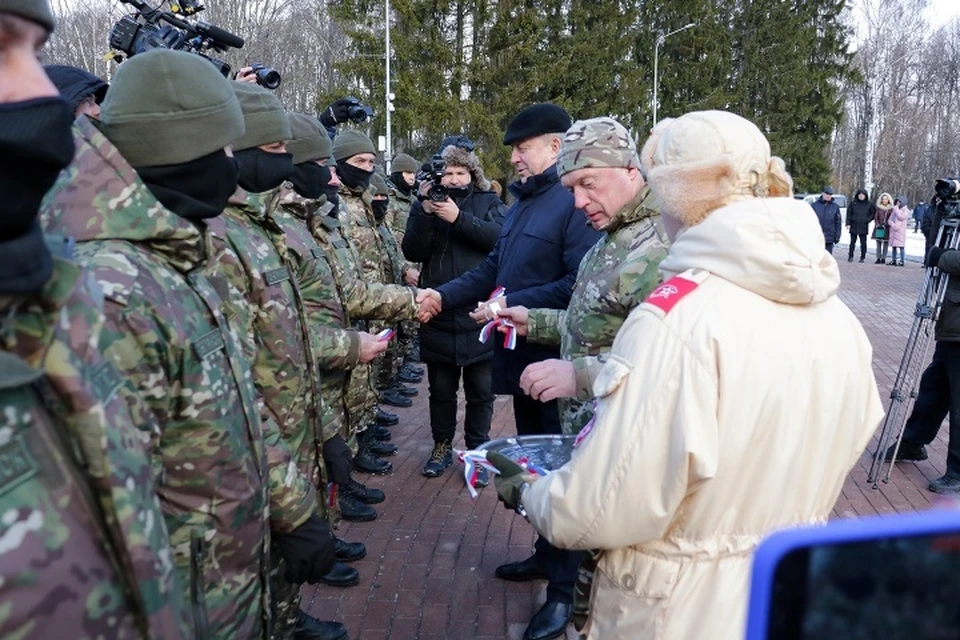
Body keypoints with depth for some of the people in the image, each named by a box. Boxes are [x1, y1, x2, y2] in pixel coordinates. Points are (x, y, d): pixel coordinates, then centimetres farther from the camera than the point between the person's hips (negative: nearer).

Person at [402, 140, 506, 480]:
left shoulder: (489, 202, 5)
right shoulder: (427, 204, 9)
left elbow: (501, 237, -14)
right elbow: (413, 252, -3)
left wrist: (459, 218, -23)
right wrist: (426, 211, -15)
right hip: (439, 315, 2)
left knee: (481, 391, 8)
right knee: (441, 390, 14)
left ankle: (477, 451, 22)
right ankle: (442, 446, 30)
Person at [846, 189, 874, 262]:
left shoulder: (869, 204, 3)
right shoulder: (853, 203, 4)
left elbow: (873, 213, 12)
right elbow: (849, 213, 5)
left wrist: (868, 220, -1)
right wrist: (848, 223, -2)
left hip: (863, 227, -1)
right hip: (853, 226, 1)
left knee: (863, 243, 2)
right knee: (852, 242, 5)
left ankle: (862, 257, 8)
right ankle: (850, 256, 10)